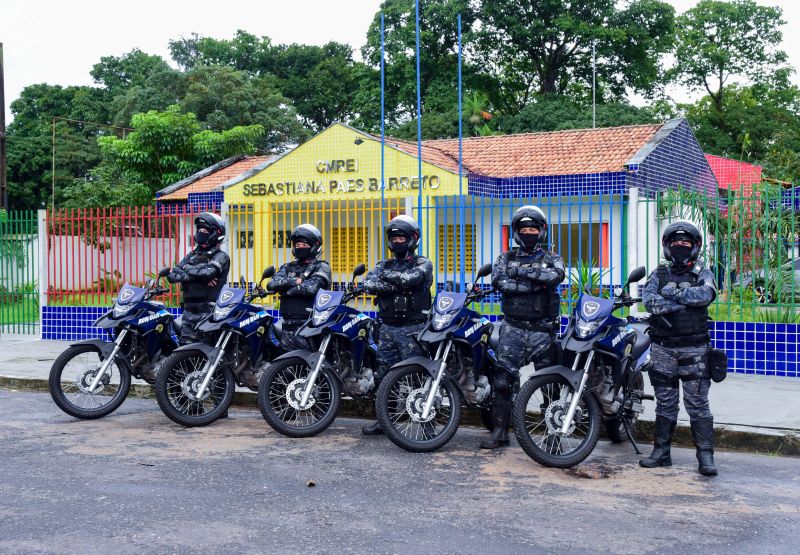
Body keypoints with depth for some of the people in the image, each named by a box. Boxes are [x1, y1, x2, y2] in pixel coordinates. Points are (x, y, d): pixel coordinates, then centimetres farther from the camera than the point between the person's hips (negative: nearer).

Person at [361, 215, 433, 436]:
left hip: (413, 328, -5)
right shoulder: (384, 265, 15)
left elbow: (411, 278, -20)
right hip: (388, 327, 5)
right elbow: (368, 284, -5)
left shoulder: (422, 264, 3)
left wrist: (387, 276, -5)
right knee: (383, 375, 9)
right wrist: (397, 286, -14)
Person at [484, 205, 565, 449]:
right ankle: (499, 432, 5)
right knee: (502, 381, -3)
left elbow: (557, 275, -15)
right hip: (513, 327, 0)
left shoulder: (551, 259, 10)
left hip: (543, 329, 0)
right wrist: (534, 284, -14)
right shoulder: (506, 258, 12)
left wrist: (521, 271, -14)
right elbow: (498, 281, -9)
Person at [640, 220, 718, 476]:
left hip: (694, 349, -2)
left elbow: (706, 294, -17)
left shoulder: (703, 274, 6)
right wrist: (685, 301, -16)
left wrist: (672, 294, -13)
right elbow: (648, 298, -10)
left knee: (697, 404, -3)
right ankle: (661, 452, 17)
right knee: (665, 404, 9)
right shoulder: (659, 274, 10)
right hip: (663, 347, 2)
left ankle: (706, 456, 1)